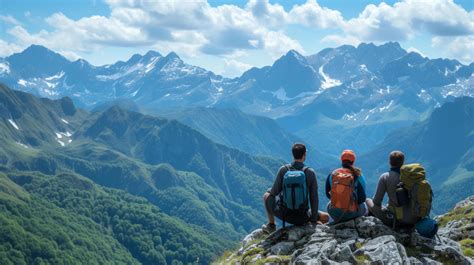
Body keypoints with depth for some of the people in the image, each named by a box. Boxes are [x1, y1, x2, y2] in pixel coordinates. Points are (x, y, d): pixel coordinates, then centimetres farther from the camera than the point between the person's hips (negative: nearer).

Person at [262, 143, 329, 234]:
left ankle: (271, 225, 30)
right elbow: (314, 198, -8)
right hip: (301, 218, 0)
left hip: (283, 213, 1)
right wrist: (314, 221, -1)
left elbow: (275, 192, -5)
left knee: (267, 195, 30)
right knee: (325, 217, 25)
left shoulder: (283, 169, -9)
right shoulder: (310, 172, -10)